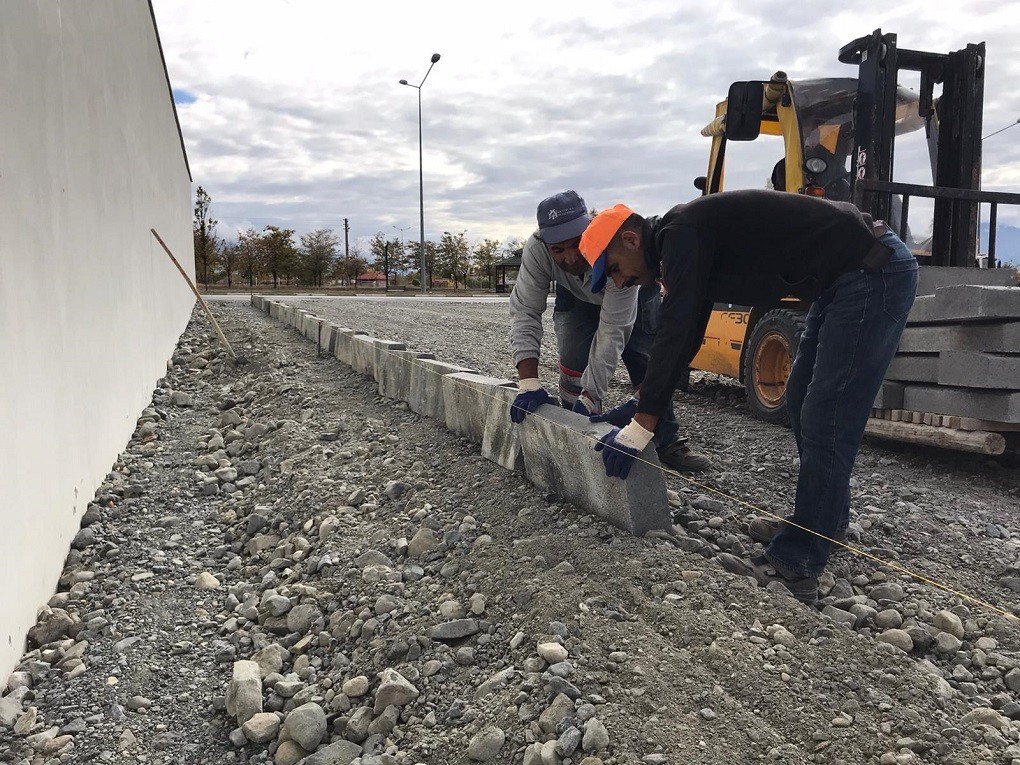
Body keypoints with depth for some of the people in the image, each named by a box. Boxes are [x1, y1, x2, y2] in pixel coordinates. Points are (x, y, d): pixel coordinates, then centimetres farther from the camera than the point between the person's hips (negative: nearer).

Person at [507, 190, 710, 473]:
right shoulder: (536, 250, -37)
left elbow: (612, 331, -42)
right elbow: (524, 313, -34)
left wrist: (589, 397, -43)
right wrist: (529, 383, -43)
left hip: (632, 293, -1)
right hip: (575, 298, 2)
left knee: (651, 365, -5)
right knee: (574, 362, -17)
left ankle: (665, 441, 10)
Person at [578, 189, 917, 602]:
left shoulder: (680, 233, -16)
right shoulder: (684, 245, 14)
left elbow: (677, 333, -22)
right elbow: (686, 336, 19)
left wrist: (640, 426, -19)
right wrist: (642, 407, 20)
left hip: (874, 273, -10)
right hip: (847, 277, 10)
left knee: (825, 421, -10)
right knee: (802, 402, 18)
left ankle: (793, 568, -3)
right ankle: (822, 518, 34)